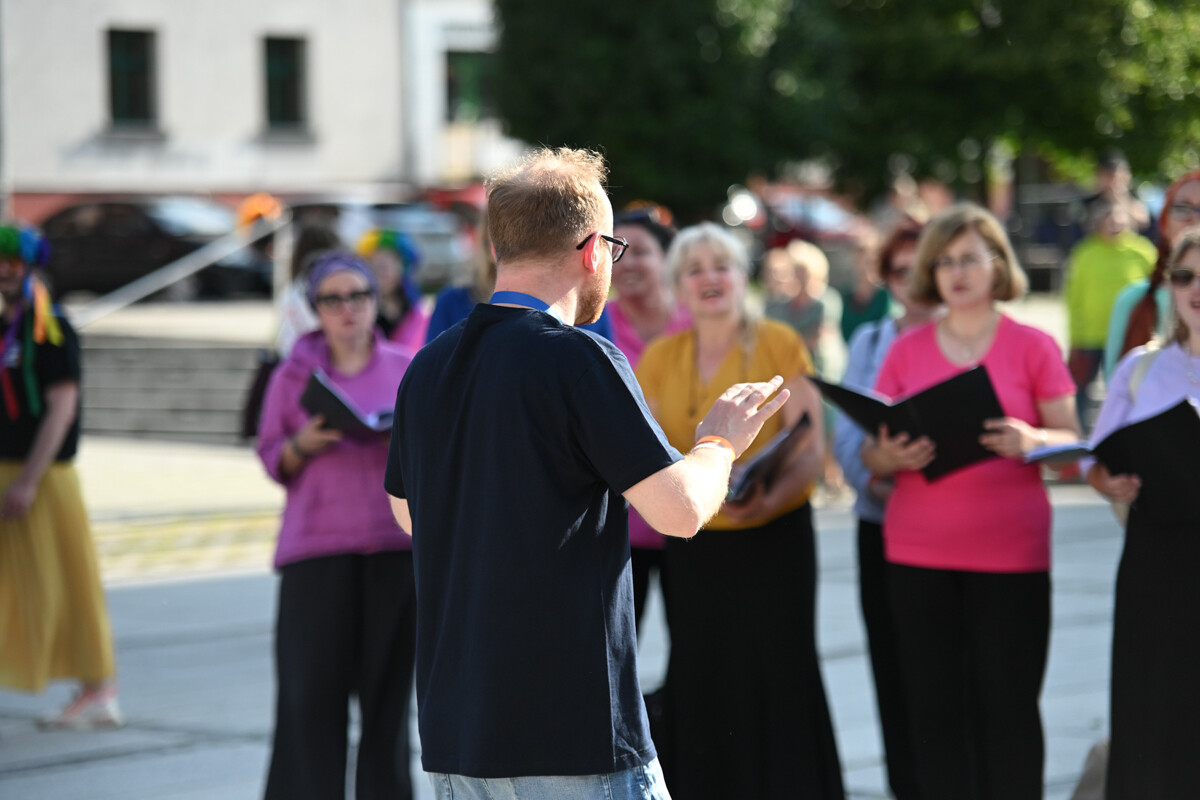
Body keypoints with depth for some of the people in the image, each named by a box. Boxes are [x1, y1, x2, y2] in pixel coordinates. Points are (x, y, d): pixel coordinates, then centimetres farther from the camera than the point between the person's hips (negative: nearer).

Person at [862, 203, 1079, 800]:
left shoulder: (1032, 347, 3)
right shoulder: (906, 351, 9)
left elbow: (1073, 442, 4)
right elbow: (871, 454, 10)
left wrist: (1032, 440, -17)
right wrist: (890, 457, -13)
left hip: (1009, 551, -2)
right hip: (918, 551, 2)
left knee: (1007, 702, -4)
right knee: (933, 705, 1)